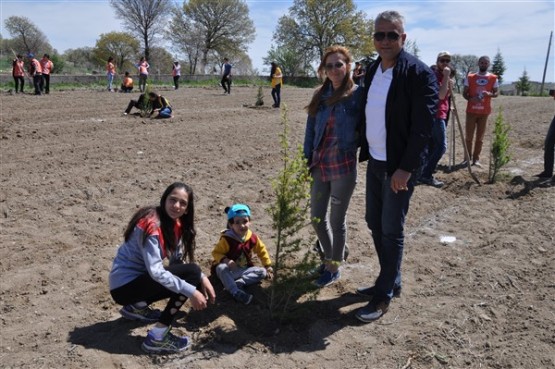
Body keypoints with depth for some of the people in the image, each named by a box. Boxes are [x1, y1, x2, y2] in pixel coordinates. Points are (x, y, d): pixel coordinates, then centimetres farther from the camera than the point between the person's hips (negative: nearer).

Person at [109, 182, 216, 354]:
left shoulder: (175, 223, 3)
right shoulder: (151, 224, -23)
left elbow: (177, 261, 2)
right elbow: (155, 271, -31)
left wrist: (202, 278, -11)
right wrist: (191, 291, -31)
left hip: (142, 276, 9)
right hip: (124, 285, -9)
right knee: (191, 274, -20)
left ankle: (137, 307, 15)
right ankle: (157, 338, -16)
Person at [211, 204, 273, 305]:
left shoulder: (252, 238, -6)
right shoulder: (227, 239, -19)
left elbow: (262, 251, 9)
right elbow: (216, 252, -15)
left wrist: (268, 266, 9)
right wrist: (226, 260, -34)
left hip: (244, 269, 5)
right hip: (229, 270, -4)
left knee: (262, 272, -12)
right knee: (221, 268, -36)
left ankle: (239, 282, -28)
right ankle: (236, 292, -43)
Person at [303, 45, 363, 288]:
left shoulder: (357, 94, -9)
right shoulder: (320, 95, 6)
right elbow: (311, 129, 9)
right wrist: (308, 159, 7)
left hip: (343, 167, -5)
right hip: (320, 165, 5)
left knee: (336, 219, 7)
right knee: (316, 217, 14)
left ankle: (334, 267, 27)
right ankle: (330, 257, 38)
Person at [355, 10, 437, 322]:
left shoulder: (419, 73, -14)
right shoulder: (372, 70, 8)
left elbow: (423, 126, -18)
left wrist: (406, 168, -21)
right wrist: (365, 152, 7)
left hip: (399, 167, -7)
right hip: (375, 162, 8)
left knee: (391, 231, 1)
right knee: (375, 224, 15)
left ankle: (384, 296, 16)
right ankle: (391, 282, 32)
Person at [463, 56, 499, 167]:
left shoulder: (493, 78, 3)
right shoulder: (470, 77, 3)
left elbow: (496, 93, 7)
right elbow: (464, 93, 5)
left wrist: (489, 94, -16)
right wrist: (471, 99, -16)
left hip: (484, 112, 0)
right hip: (471, 111, 0)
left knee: (480, 137, 3)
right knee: (469, 136, 2)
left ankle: (476, 159, 9)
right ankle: (468, 157, 13)